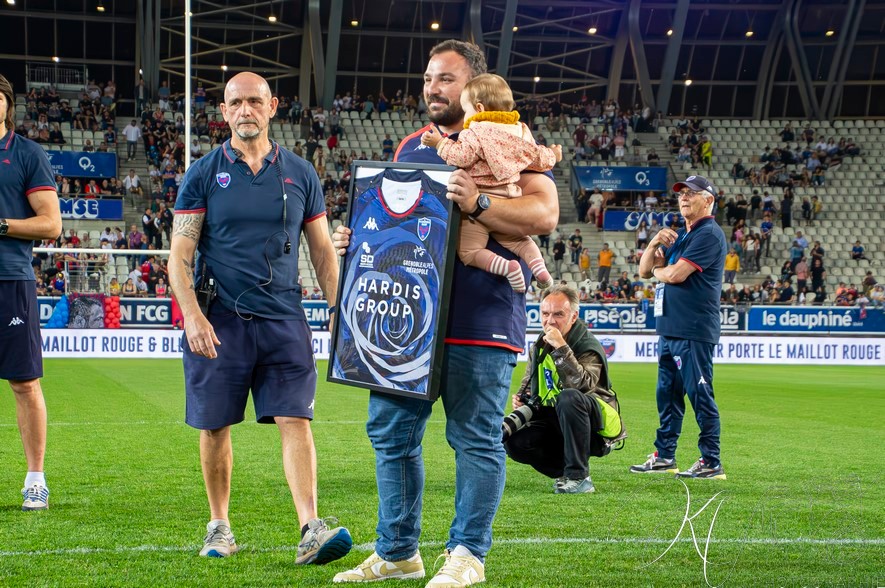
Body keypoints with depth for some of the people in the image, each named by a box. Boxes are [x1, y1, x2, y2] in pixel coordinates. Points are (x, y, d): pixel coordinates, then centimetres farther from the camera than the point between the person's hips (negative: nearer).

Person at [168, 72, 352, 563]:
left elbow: (323, 253, 14)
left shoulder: (300, 174, 10)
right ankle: (219, 526, 21)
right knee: (215, 426, 6)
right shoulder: (203, 174, 4)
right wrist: (192, 315, -14)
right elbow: (179, 255, 0)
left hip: (283, 316, 1)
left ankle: (311, 529, -15)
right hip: (220, 319, -1)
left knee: (295, 420, -9)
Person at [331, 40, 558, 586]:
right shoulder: (411, 147, 20)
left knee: (476, 437, -1)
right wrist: (358, 239, 9)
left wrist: (478, 204, -27)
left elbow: (545, 213, -14)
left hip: (478, 320, -6)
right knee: (391, 432, 9)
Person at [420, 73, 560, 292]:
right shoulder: (521, 132, 10)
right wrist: (552, 156, 39)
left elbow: (461, 158, -17)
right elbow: (537, 158, 17)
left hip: (478, 206, -6)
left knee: (468, 252, -3)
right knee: (520, 240, 26)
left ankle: (505, 267, -26)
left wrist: (440, 143, -4)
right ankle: (538, 264, -5)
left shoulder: (475, 133, -10)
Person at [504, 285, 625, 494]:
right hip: (555, 422, 6)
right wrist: (521, 398, -2)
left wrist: (561, 348, -36)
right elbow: (528, 383, 21)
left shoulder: (588, 346, -15)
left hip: (597, 425, -6)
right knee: (513, 442, -20)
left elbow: (582, 385, -34)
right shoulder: (539, 346, 7)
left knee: (569, 397, -38)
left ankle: (578, 477, -29)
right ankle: (564, 470, 3)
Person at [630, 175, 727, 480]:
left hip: (694, 331, -10)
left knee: (699, 394, -8)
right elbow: (644, 270, 17)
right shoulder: (678, 236, 22)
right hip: (669, 329, 10)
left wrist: (657, 269, 4)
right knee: (667, 394, 14)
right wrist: (655, 244, -1)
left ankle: (711, 463, -5)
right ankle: (664, 455, 22)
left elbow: (676, 274, -18)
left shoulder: (709, 234, -9)